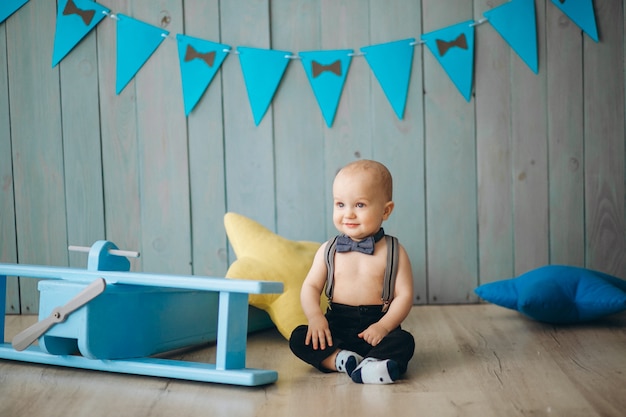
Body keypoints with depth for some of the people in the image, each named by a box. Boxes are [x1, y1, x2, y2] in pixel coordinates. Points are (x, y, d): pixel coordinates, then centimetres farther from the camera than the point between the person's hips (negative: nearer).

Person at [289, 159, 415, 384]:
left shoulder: (393, 252, -1)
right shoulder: (328, 250, 6)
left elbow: (404, 295, -4)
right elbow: (311, 286, 4)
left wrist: (383, 326, -19)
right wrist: (315, 316, -16)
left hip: (376, 326, -2)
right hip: (336, 326, 2)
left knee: (404, 341, -30)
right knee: (299, 338, -20)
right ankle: (339, 359, -32)